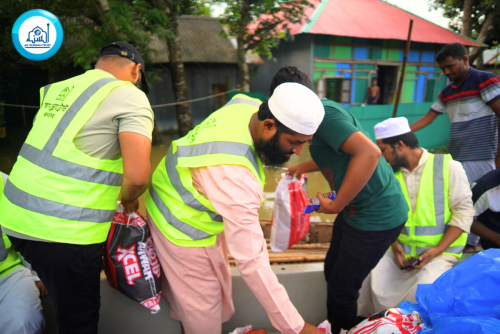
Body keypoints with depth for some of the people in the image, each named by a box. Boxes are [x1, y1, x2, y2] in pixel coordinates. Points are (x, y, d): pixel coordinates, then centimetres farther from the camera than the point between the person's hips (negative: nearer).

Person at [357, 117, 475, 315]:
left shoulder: (449, 167, -5)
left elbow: (463, 212, -7)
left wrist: (437, 250, -16)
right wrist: (394, 244, -9)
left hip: (440, 251, -3)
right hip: (400, 249, 3)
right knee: (371, 284, -17)